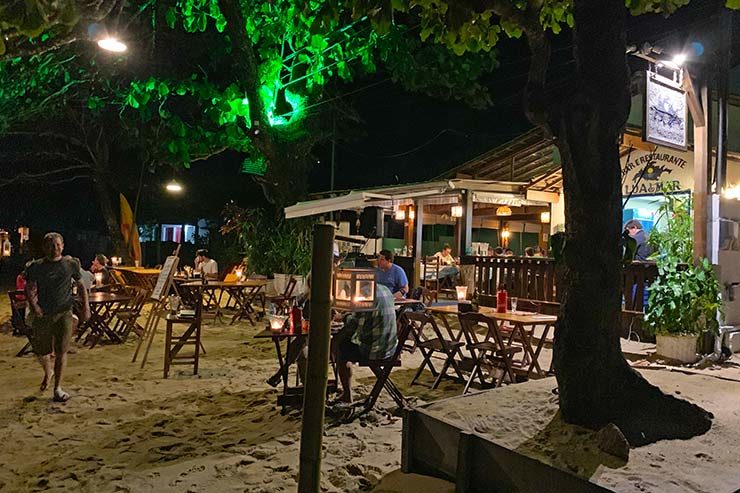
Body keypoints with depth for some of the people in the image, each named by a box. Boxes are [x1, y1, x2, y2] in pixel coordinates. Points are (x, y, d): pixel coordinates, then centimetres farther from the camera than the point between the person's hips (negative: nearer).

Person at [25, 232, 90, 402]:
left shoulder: (71, 264, 4)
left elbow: (81, 285, 11)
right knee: (41, 352, 10)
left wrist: (86, 307, 2)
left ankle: (57, 388, 9)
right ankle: (48, 372, 44)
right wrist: (33, 305, -23)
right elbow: (30, 288, -5)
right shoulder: (36, 266, 2)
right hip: (42, 315, 1)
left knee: (61, 351, -4)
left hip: (64, 313, -1)